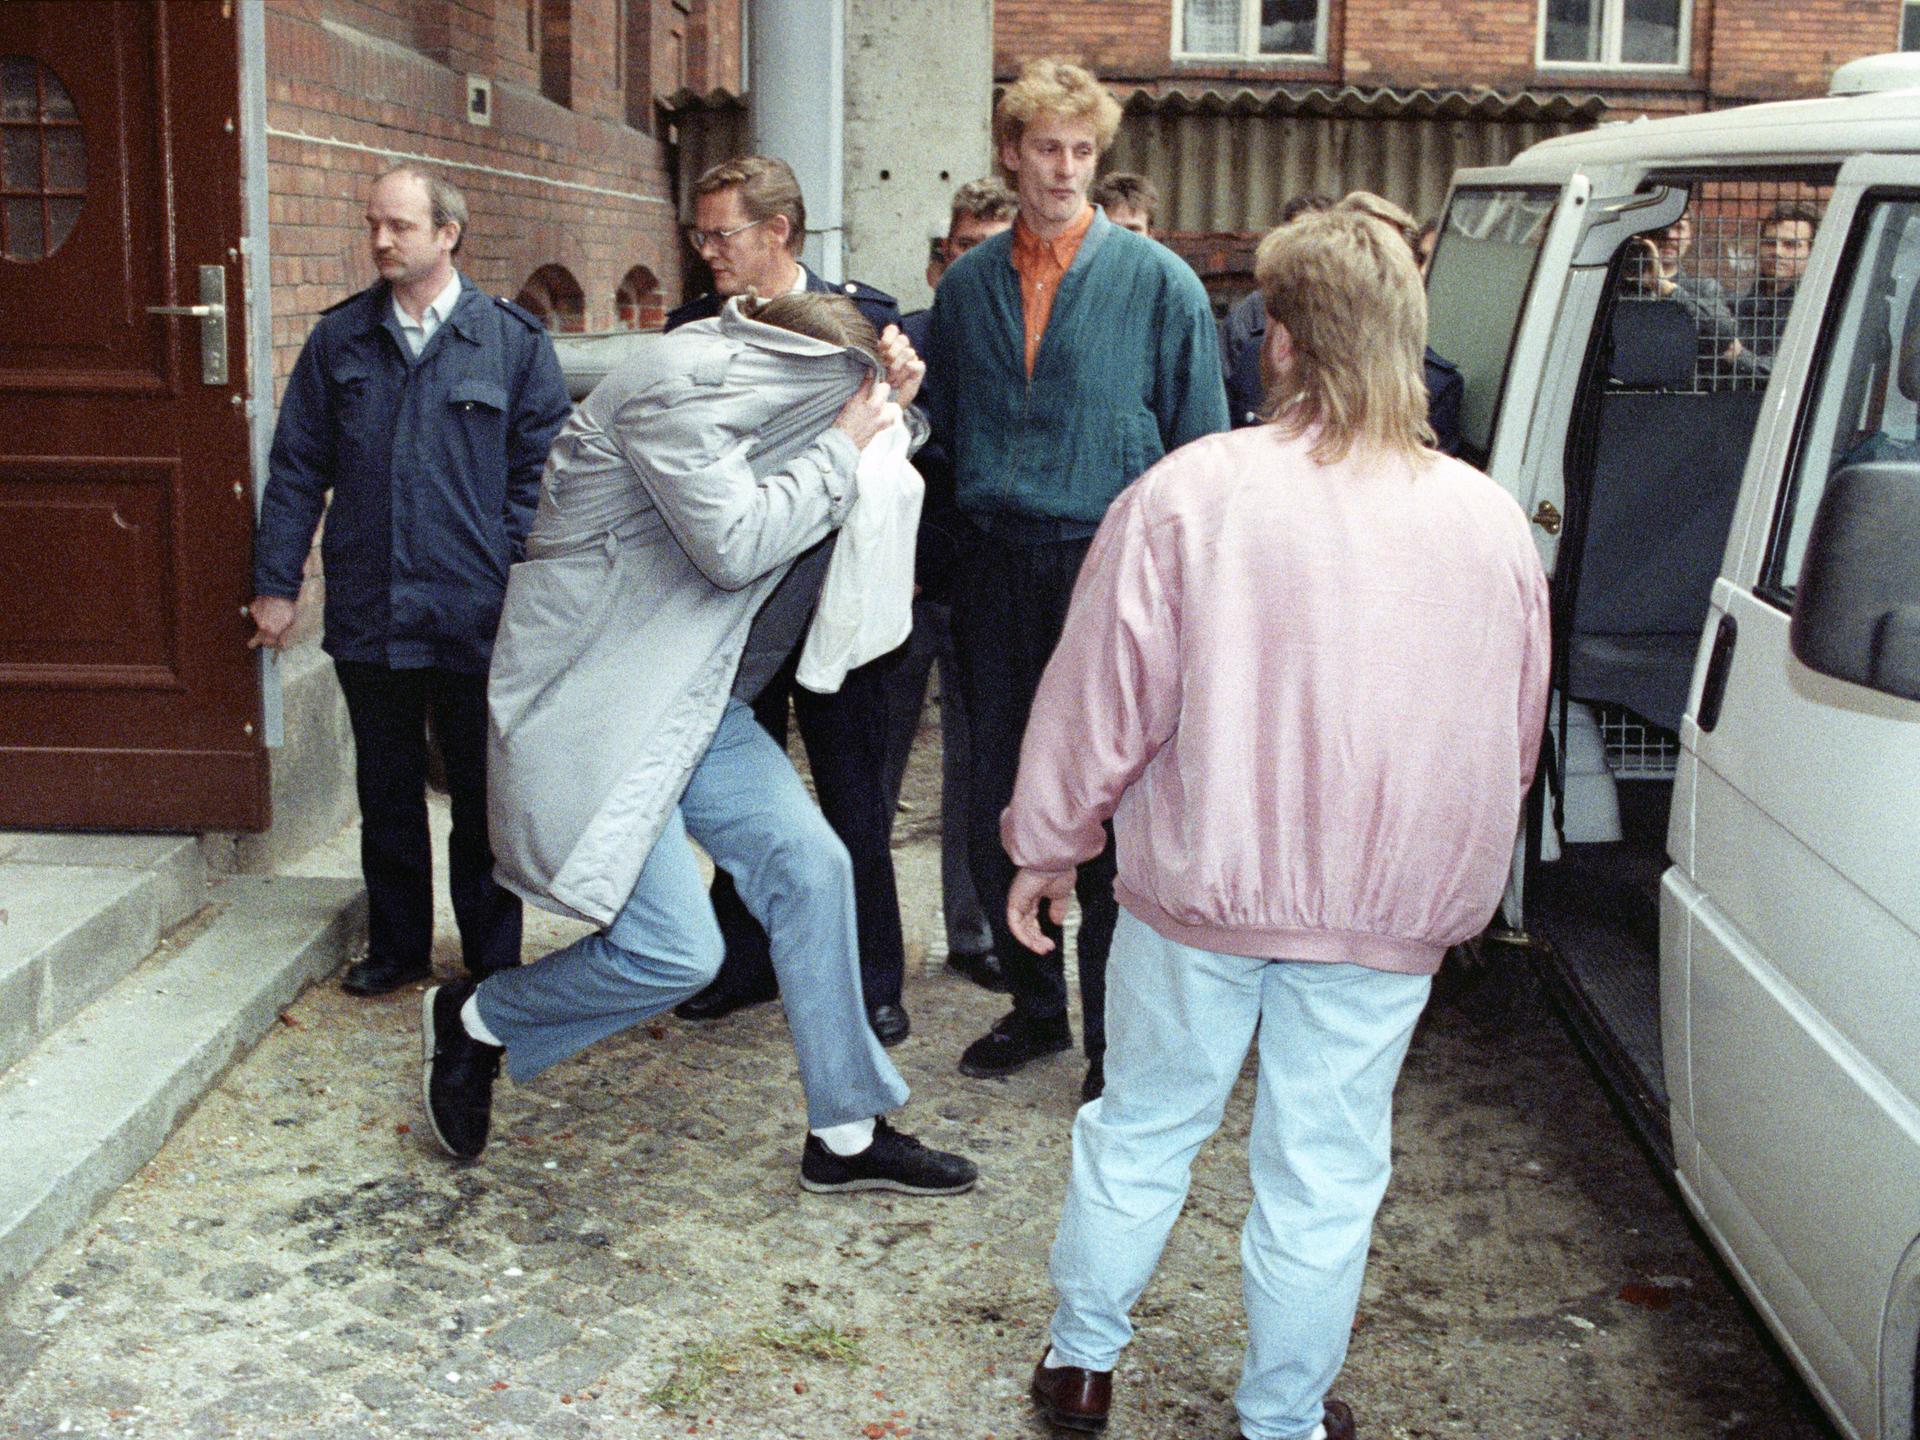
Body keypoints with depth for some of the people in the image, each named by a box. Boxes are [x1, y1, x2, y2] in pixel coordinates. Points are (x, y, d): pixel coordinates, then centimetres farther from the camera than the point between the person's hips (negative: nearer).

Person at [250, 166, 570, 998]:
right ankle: (397, 947, 30)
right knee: (386, 792, 14)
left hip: (477, 618, -3)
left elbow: (541, 470, -1)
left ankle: (494, 960, 21)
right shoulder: (339, 341, 6)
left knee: (483, 795, 8)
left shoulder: (513, 340, -1)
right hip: (368, 615, 3)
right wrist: (276, 581, 3)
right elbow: (297, 469, 8)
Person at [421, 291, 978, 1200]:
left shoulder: (741, 389, 14)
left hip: (688, 698, 10)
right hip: (594, 707, -10)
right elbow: (734, 544, -24)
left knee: (808, 865, 1)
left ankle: (845, 1134, 12)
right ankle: (474, 1022, 13)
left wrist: (882, 416, 6)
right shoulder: (680, 387, -16)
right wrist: (841, 448, -12)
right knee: (675, 950, -14)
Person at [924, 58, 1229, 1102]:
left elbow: (1200, 453, -2)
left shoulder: (1157, 282, -2)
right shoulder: (967, 284, 9)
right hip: (995, 573, 4)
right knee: (997, 808, 10)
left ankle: (1115, 1038, 15)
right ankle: (1035, 1007, 28)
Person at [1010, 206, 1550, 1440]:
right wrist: (1453, 896, 22)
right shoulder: (1492, 524, -2)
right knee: (1326, 1173, 13)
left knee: (1141, 1129, 18)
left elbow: (1102, 700, -10)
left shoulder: (1190, 493, -14)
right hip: (1387, 918, 2)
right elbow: (1515, 747, 8)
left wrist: (1047, 847, 5)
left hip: (1201, 888, -1)